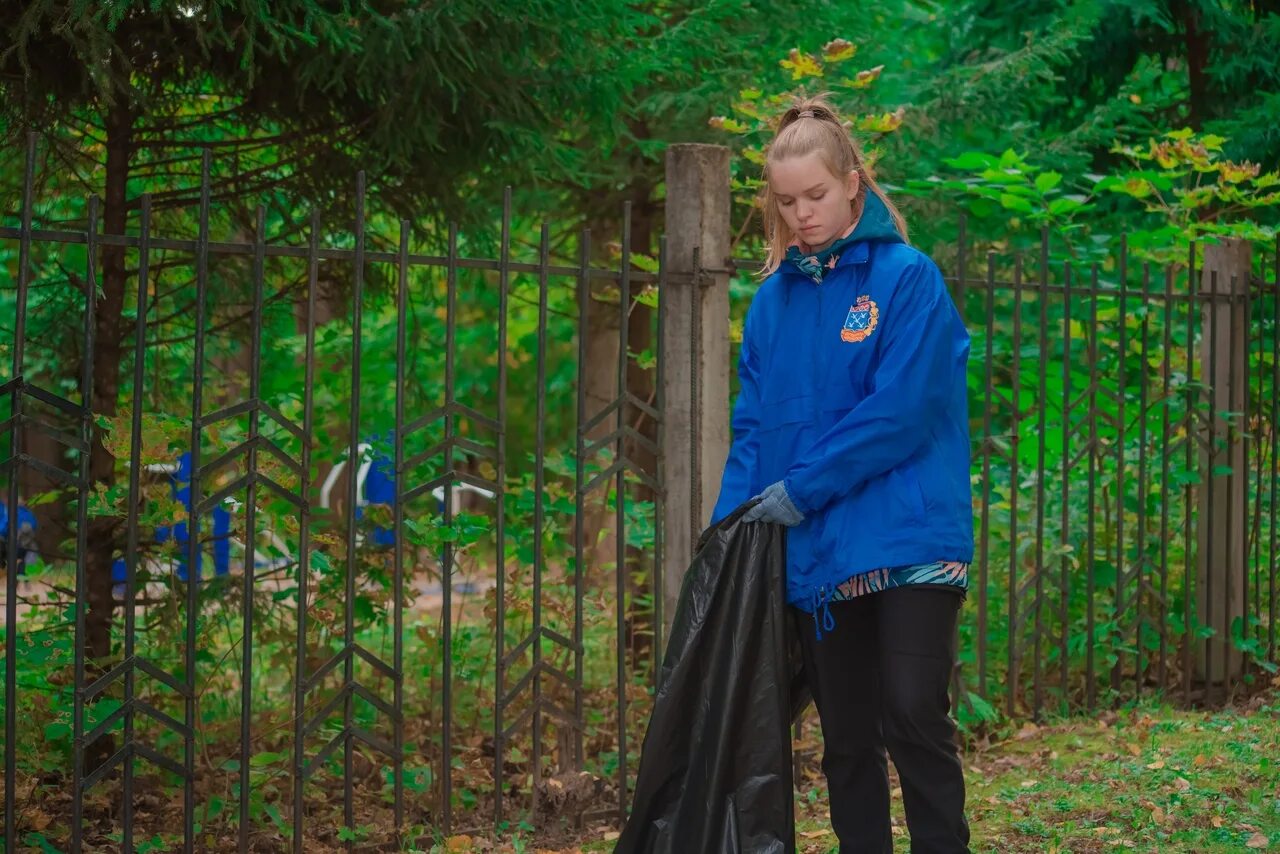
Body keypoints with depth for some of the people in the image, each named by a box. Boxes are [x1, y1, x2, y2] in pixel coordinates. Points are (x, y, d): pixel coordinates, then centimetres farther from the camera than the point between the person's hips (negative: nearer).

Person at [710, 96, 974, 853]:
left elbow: (902, 410, -14)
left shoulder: (908, 277, -6)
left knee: (915, 719, -10)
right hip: (817, 550, 5)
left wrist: (804, 487, -15)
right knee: (846, 737, 11)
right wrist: (735, 520, -4)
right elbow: (754, 421, 9)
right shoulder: (775, 298, 8)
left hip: (910, 541, -5)